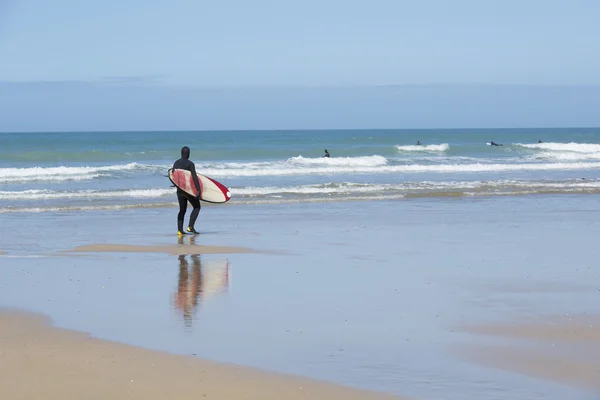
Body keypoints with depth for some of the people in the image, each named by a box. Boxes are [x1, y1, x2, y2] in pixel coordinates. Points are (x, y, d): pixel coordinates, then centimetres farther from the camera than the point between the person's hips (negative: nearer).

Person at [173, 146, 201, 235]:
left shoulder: (176, 163, 7)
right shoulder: (190, 164, -12)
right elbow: (195, 177, -19)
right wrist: (198, 190, -21)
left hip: (179, 190, 6)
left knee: (182, 210, 13)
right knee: (197, 207, 7)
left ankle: (180, 230, 5)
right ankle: (190, 227, -6)